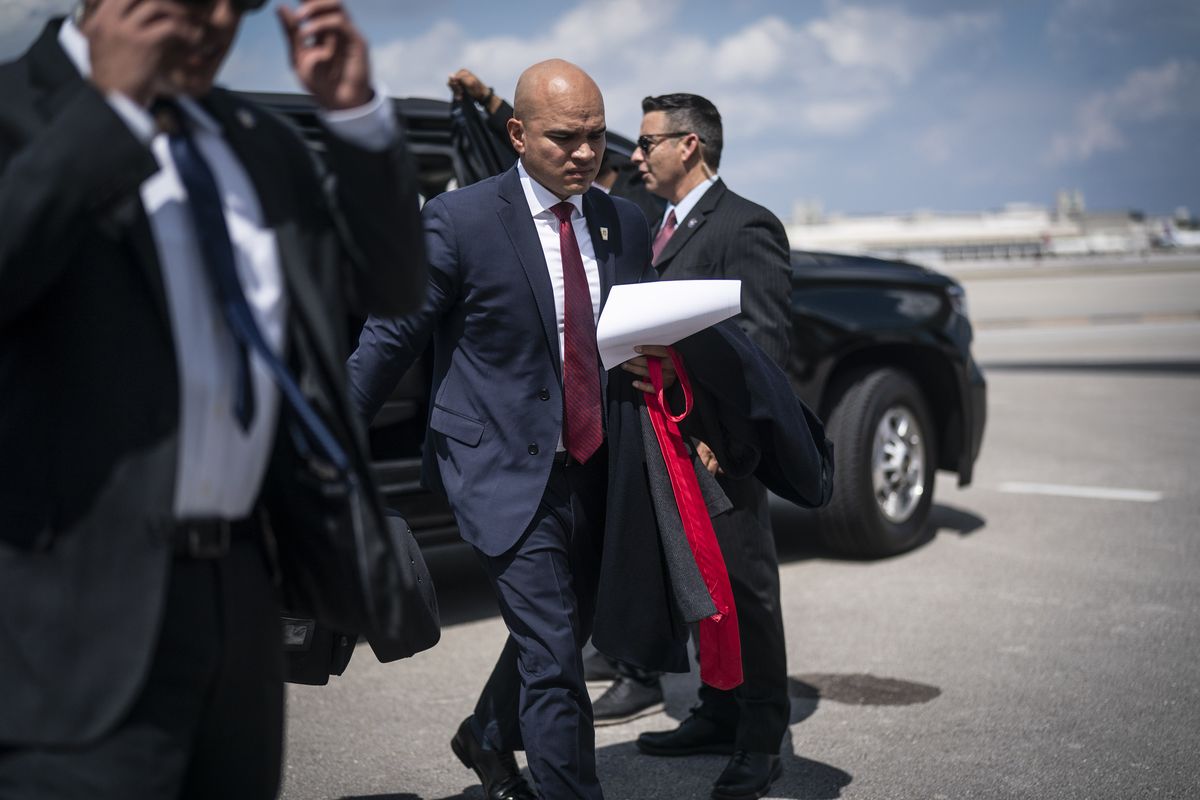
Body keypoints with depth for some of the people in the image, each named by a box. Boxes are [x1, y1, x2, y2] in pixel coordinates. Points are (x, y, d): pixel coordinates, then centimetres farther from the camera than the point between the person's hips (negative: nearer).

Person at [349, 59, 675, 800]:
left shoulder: (626, 225, 6)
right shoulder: (460, 220, -11)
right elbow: (391, 339, -5)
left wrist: (653, 366, -5)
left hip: (594, 469, 6)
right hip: (507, 469, -6)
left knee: (561, 634, 21)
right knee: (553, 660, -9)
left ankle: (487, 739, 47)